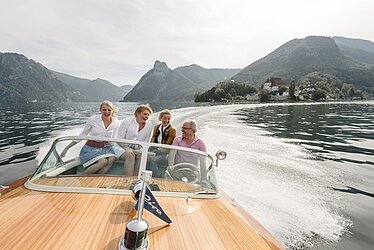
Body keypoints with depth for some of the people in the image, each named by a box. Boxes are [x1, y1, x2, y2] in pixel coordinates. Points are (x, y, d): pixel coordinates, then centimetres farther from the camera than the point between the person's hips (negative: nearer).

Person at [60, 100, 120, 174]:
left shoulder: (116, 122, 0)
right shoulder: (93, 119, -7)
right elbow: (82, 135, 2)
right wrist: (67, 148, 1)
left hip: (105, 148, 3)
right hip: (90, 148, -3)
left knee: (111, 159, -31)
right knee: (103, 161, -32)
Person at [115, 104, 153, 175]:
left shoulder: (149, 125, 2)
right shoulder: (127, 121, -6)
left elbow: (146, 142, 8)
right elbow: (119, 139, -9)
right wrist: (127, 148, -25)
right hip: (122, 148, -3)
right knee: (130, 155, -33)